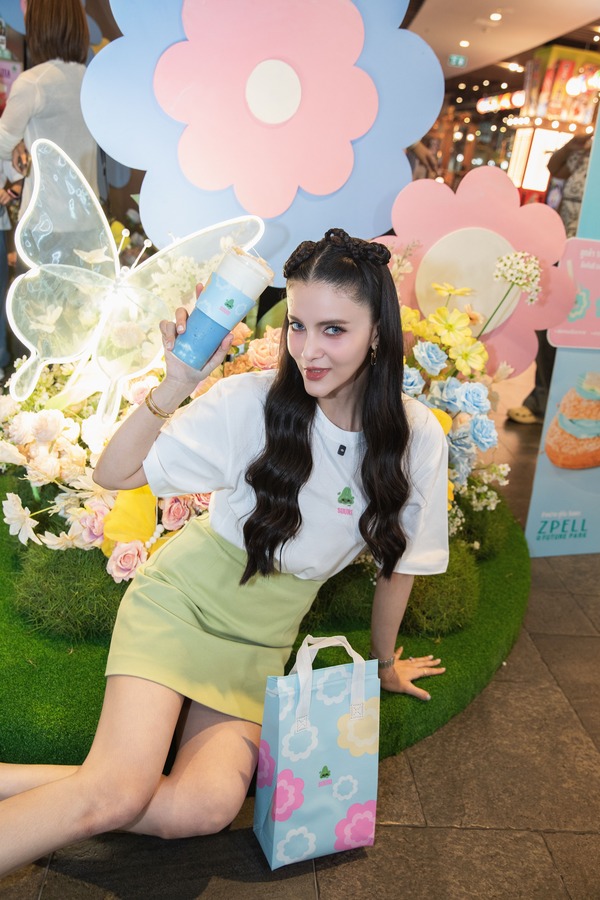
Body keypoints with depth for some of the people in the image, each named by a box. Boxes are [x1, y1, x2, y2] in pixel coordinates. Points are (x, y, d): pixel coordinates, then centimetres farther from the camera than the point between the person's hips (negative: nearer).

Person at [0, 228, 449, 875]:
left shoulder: (416, 438, -10)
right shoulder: (251, 403, -16)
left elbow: (398, 562, 3)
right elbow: (112, 474, -14)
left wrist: (384, 663, 16)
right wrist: (174, 387, -28)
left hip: (264, 638, 3)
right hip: (179, 601, -3)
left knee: (206, 808, -16)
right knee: (115, 794, -20)